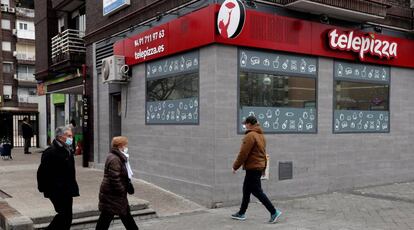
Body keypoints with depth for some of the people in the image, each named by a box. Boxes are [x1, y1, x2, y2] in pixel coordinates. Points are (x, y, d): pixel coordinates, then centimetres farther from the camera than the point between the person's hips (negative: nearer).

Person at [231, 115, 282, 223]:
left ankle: (274, 212, -5)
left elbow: (243, 154, -17)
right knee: (246, 190, 16)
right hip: (259, 166, 10)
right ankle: (241, 213, 24)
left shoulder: (250, 136, -16)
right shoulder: (261, 135, 12)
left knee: (257, 191, -4)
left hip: (252, 167, -10)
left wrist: (235, 166, -7)